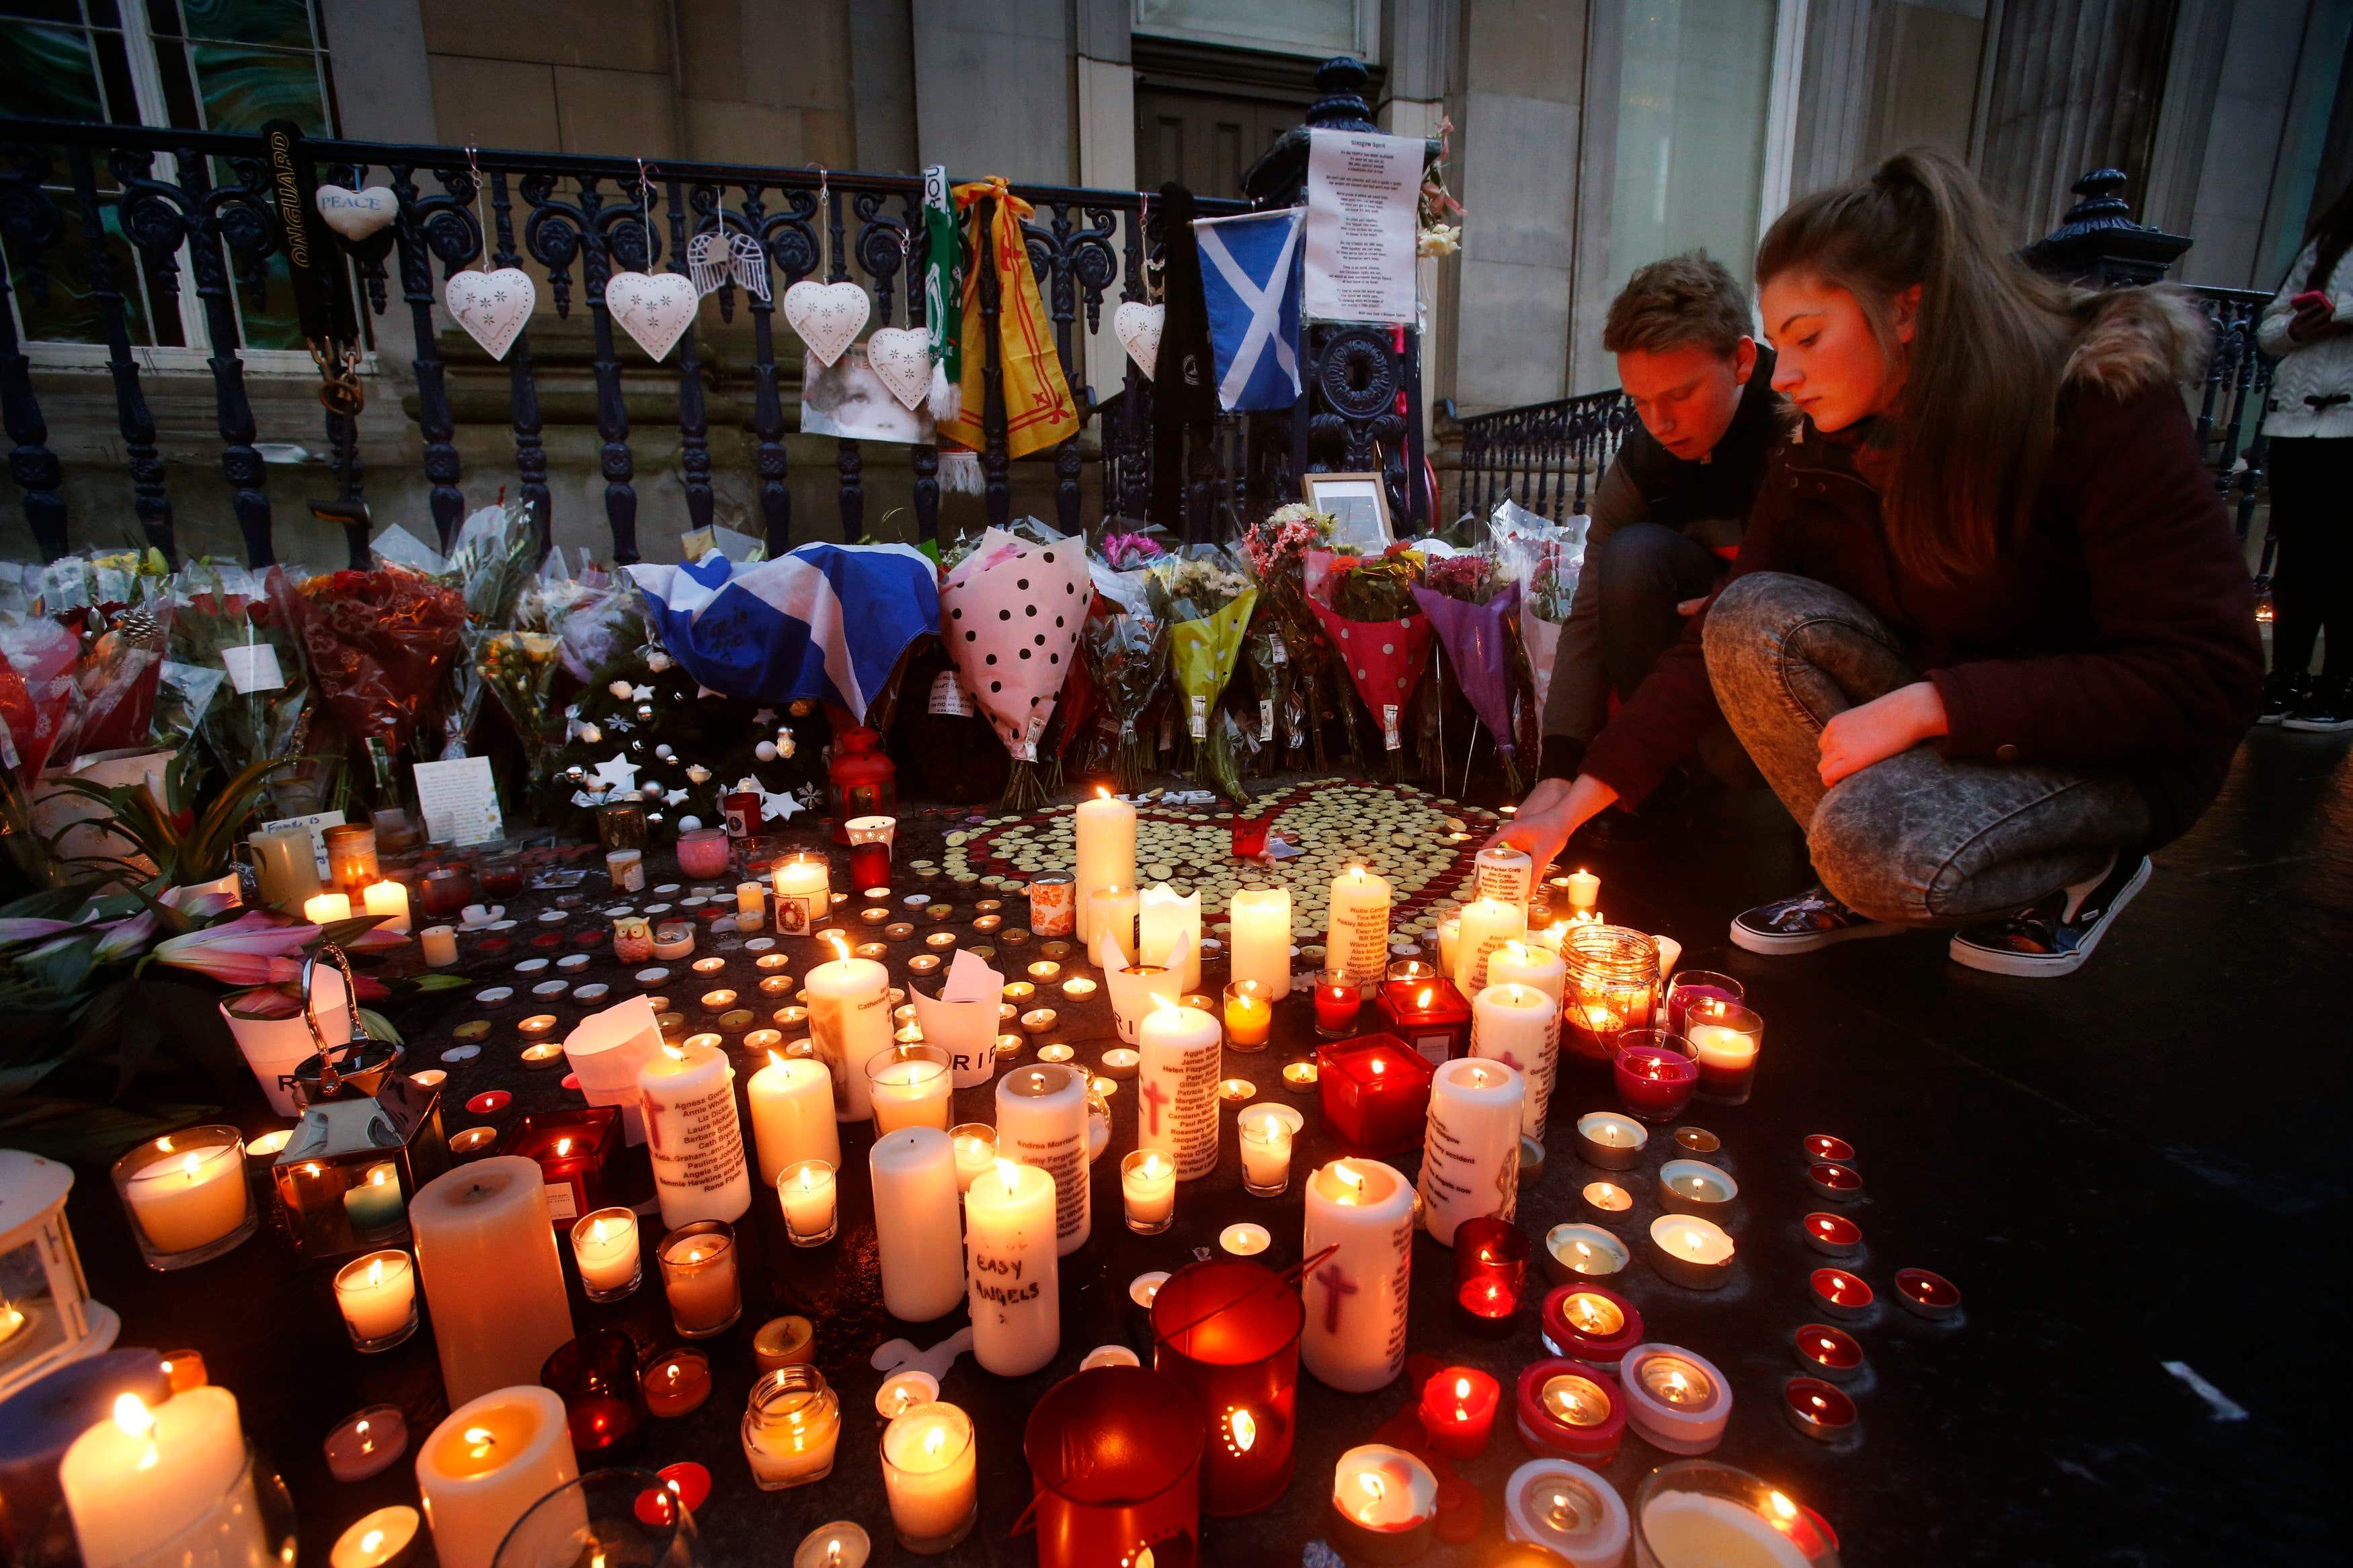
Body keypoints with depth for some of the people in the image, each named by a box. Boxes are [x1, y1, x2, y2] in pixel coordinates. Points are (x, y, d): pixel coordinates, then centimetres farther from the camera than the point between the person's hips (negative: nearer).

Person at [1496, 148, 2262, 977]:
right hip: (1945, 715, 5)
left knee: (1879, 842, -34)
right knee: (1755, 617, -22)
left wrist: (1928, 704, -31)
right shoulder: (1826, 447, -7)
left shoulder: (2106, 403, -21)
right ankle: (1869, 887, -5)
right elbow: (1726, 633, -8)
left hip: (2122, 749, -5)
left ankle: (2089, 864, 1)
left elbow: (2207, 676, -23)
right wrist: (1578, 799, -17)